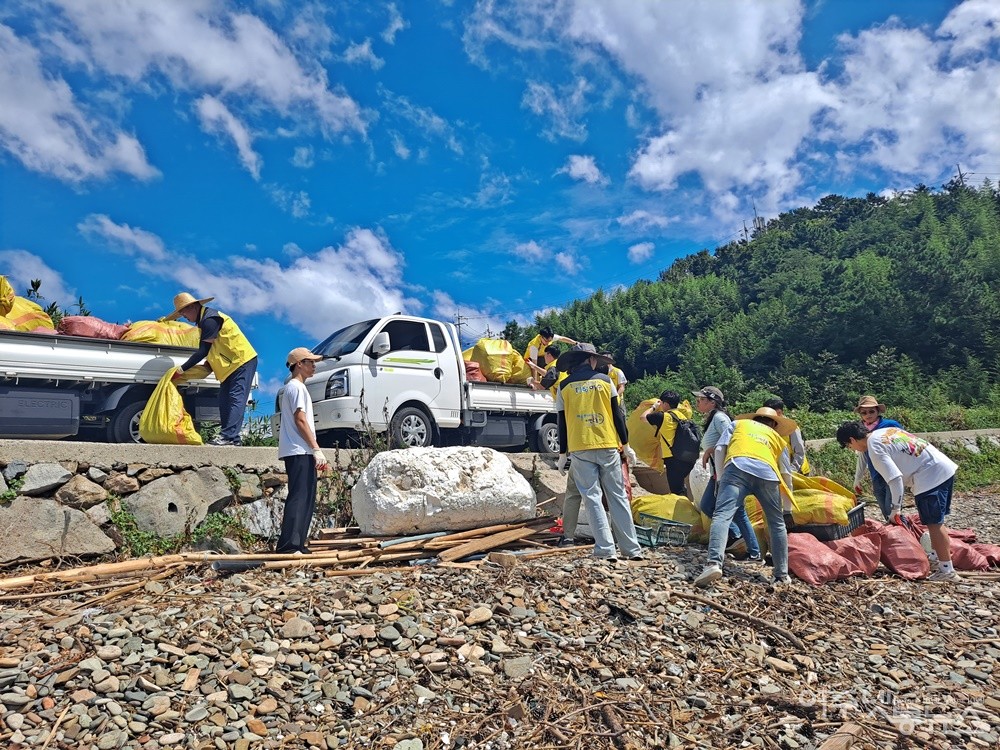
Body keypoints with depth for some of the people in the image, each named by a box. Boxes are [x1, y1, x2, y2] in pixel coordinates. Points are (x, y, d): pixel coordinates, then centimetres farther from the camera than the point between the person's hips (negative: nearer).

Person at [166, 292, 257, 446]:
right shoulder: (203, 320, 16)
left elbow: (203, 351, -17)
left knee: (236, 399, -15)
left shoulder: (210, 320, -17)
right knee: (224, 401, 6)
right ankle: (230, 437, 4)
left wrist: (181, 370, -11)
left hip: (243, 361, -11)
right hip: (232, 364, 11)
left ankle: (229, 436, -21)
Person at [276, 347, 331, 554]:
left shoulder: (295, 387, 24)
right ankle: (288, 546, -14)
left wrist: (315, 451, 21)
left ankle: (297, 545, 13)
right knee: (298, 498, -13)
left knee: (306, 498, 10)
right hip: (299, 452, -10)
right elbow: (300, 421, -16)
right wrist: (316, 449, -17)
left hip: (302, 452, 10)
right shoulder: (296, 387, -7)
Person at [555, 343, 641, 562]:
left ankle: (606, 549, -3)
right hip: (609, 447, 0)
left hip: (580, 449, 0)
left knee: (592, 498, 3)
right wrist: (626, 446, 11)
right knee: (618, 496, 6)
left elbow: (562, 423, 5)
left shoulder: (564, 386, 5)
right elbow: (617, 415, 4)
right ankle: (631, 549, 6)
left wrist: (562, 455, 11)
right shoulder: (605, 381, 5)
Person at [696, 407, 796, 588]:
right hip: (767, 473, 2)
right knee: (777, 524, 19)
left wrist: (720, 477, 22)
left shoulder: (737, 423, 34)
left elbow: (720, 448, 18)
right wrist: (787, 505, 46)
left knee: (722, 515, -14)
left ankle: (714, 564, -34)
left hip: (737, 467, -2)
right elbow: (786, 472, 36)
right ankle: (782, 576, 21)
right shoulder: (777, 436, 37)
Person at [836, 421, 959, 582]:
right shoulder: (885, 431, 13)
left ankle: (947, 570, 3)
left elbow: (895, 478, -20)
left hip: (930, 476, -10)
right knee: (936, 522, 19)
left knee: (934, 523, -2)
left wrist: (895, 509, -11)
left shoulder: (875, 449, -14)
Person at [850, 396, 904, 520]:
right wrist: (857, 479, 21)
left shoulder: (891, 425, -6)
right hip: (877, 479, 5)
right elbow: (862, 458, 18)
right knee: (887, 515, 7)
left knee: (891, 511, -14)